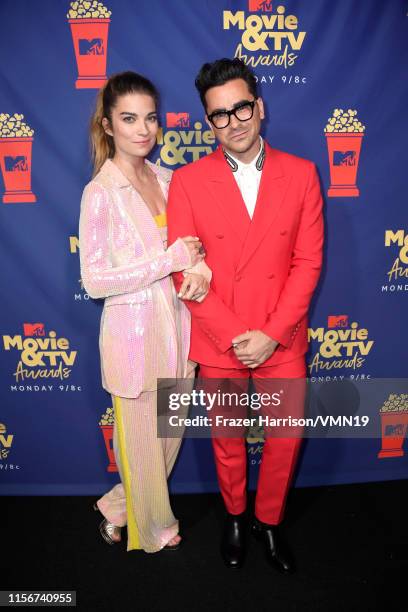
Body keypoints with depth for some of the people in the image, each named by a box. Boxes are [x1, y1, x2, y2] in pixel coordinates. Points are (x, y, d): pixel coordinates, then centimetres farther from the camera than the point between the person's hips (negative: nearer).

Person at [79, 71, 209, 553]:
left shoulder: (165, 178, 3)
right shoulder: (100, 193, -15)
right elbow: (94, 281, -18)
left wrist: (197, 268, -12)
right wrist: (170, 260, -21)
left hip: (175, 325, 7)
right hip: (133, 332, -6)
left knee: (169, 433, 20)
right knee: (142, 440, 14)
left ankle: (118, 506, 47)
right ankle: (154, 529, 44)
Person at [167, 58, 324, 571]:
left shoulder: (301, 174, -1)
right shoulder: (187, 181, -5)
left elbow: (308, 262, -4)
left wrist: (271, 334, -13)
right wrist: (235, 334, -14)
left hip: (282, 341, 1)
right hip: (216, 342, 0)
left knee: (285, 441, 13)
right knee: (227, 441, 17)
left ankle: (269, 522, 41)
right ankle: (234, 517, 45)